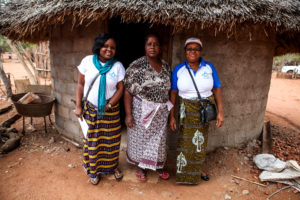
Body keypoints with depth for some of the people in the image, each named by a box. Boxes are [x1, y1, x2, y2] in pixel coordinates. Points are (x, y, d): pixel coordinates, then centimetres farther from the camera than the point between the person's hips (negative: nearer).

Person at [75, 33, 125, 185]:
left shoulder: (118, 66, -6)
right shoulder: (87, 61, -4)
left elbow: (121, 88, -5)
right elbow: (81, 84, 0)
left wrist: (109, 105, -14)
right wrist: (78, 106, -4)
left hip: (111, 111, 0)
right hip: (90, 110, 1)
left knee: (111, 140, 12)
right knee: (92, 140, 11)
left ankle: (112, 166, 37)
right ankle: (94, 170, 31)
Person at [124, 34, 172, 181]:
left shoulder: (166, 66, 3)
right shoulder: (137, 65, -12)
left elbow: (167, 90, 11)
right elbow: (128, 92, -14)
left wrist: (169, 111, 11)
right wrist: (128, 114, -17)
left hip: (161, 112, 4)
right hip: (141, 111, -4)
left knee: (159, 139, 16)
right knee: (140, 138, 11)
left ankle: (158, 165, 40)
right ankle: (141, 167, 36)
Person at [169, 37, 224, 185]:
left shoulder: (209, 67, -3)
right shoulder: (178, 70, -6)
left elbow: (217, 90, 0)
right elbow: (173, 94, -4)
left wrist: (220, 112, -3)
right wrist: (171, 116, -6)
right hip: (186, 111, -1)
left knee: (200, 142, 17)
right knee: (185, 142, 8)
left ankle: (197, 169, 42)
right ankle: (184, 173, 31)